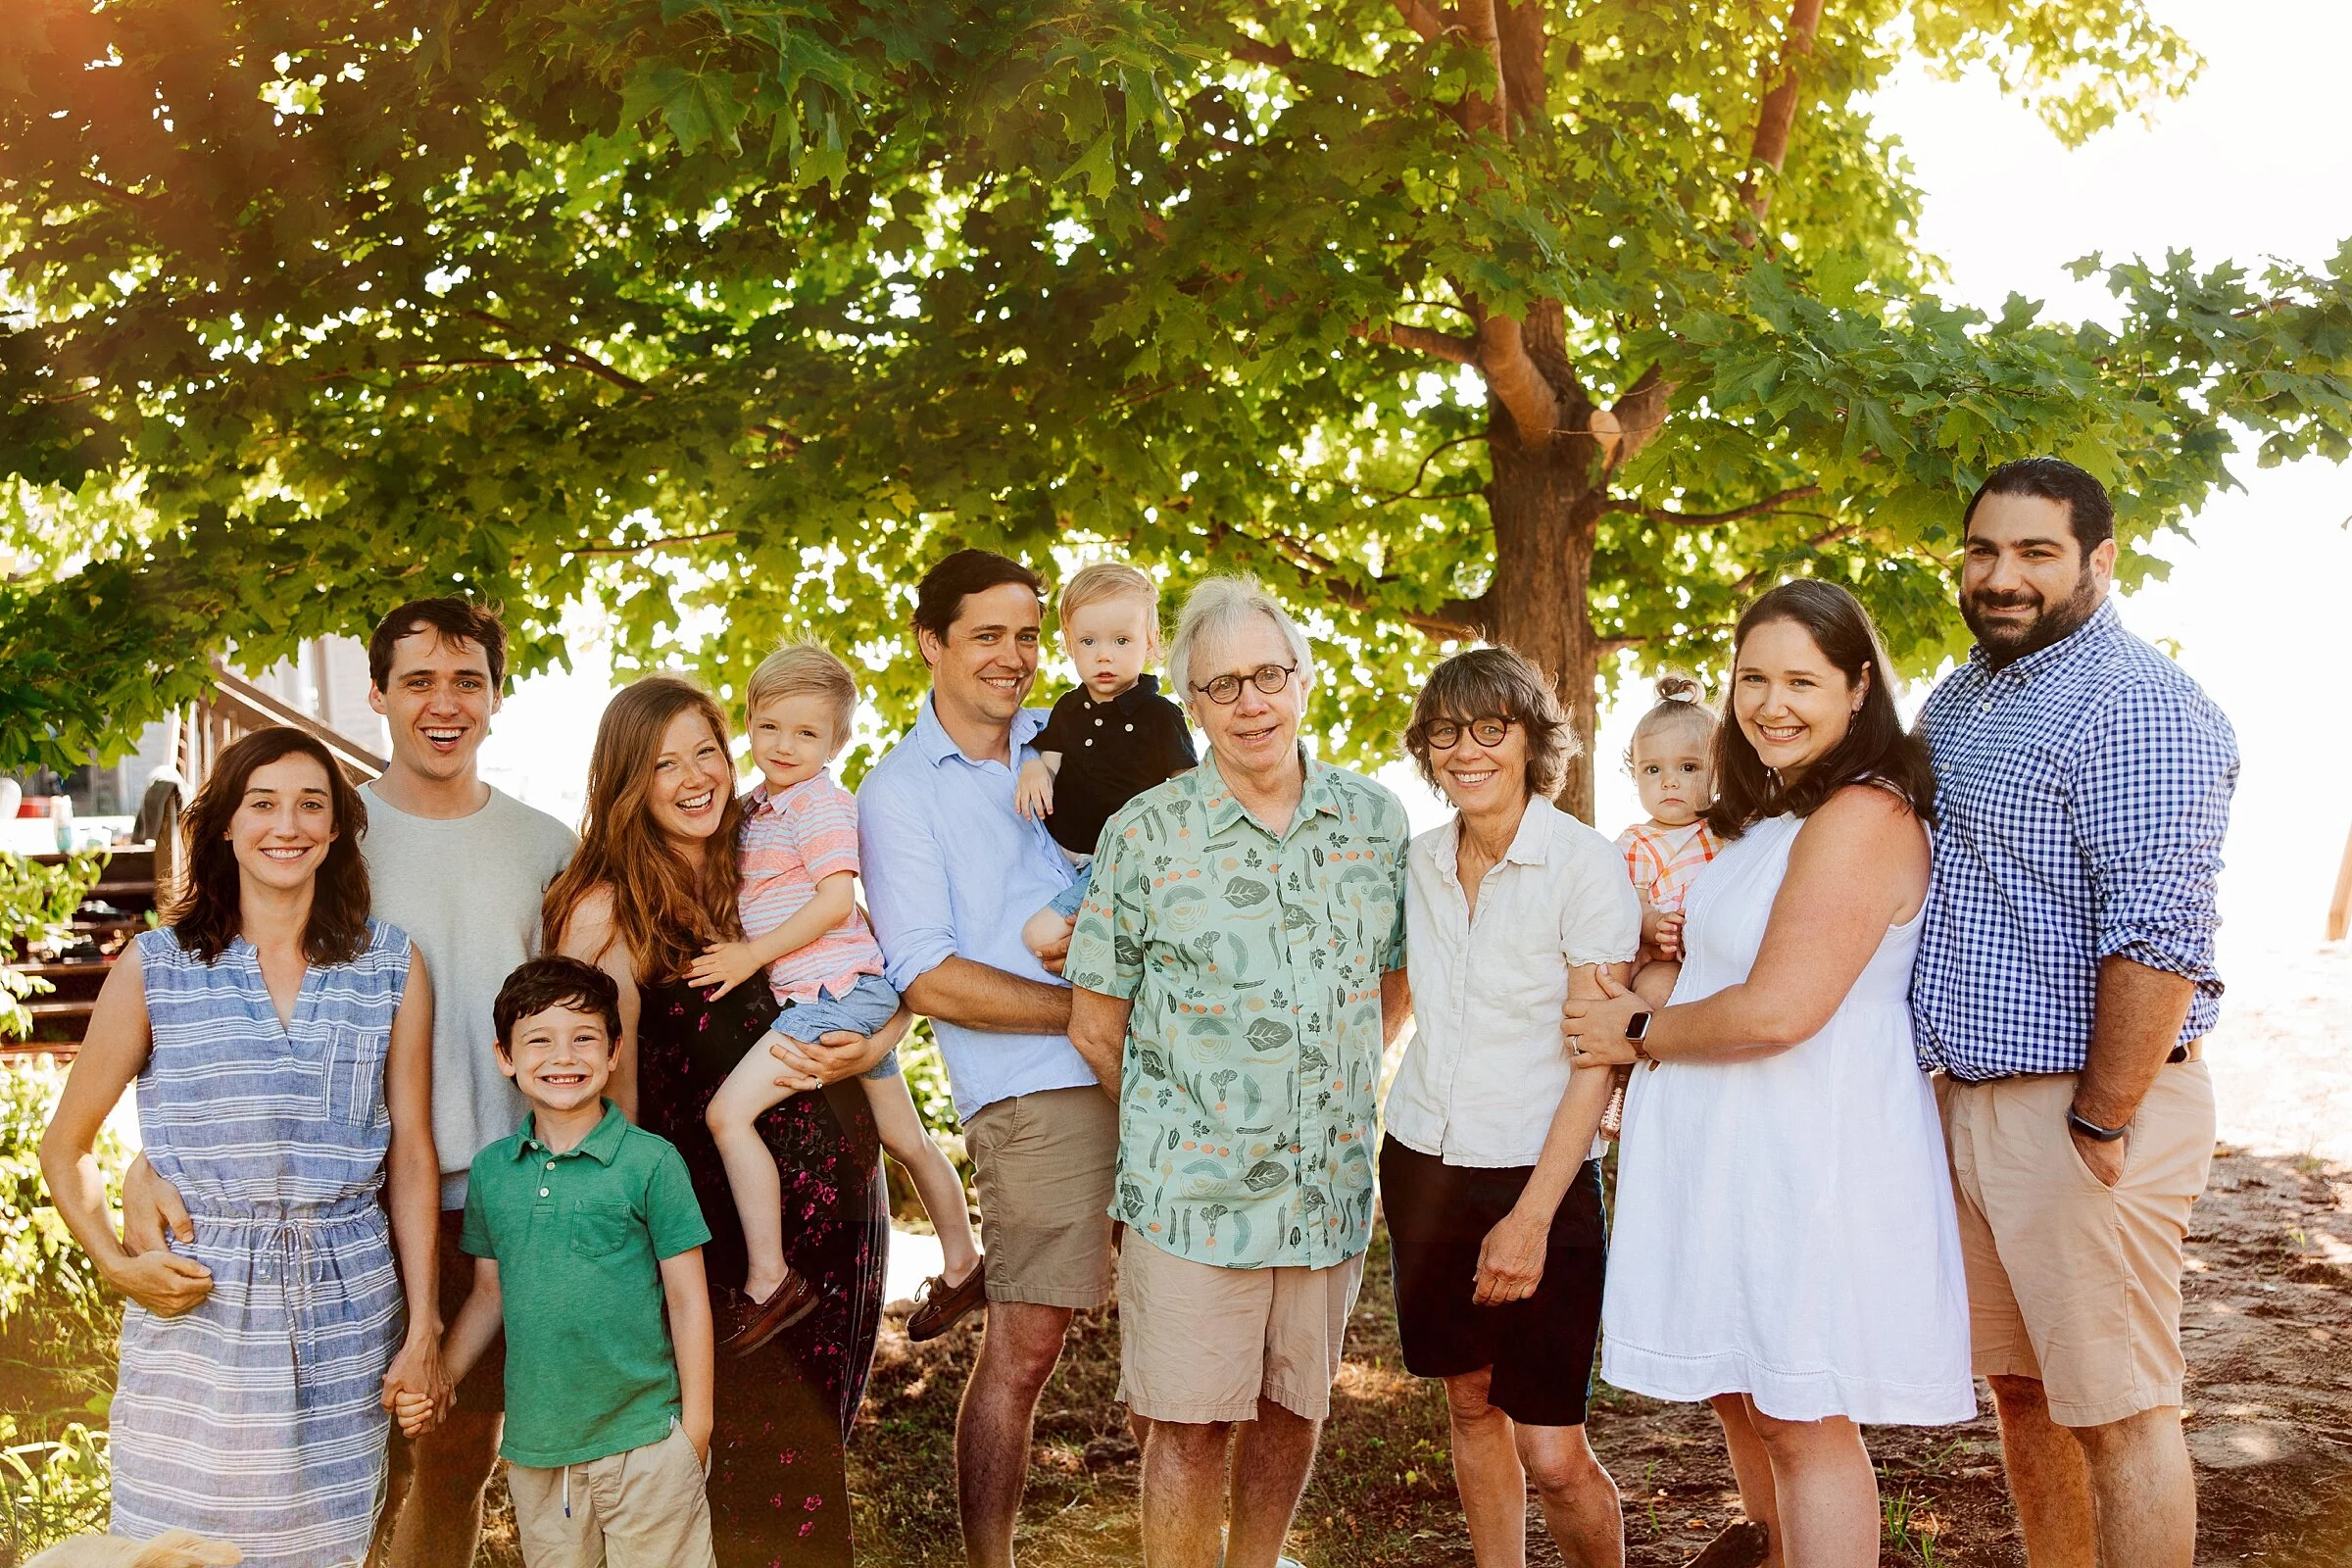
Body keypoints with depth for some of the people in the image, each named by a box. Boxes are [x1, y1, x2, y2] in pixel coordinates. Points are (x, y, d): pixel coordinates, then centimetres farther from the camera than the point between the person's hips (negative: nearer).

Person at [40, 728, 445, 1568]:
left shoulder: (391, 965, 4)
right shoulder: (157, 964, 0)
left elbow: (412, 1156, 6)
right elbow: (65, 1147, 7)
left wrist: (423, 1329, 3)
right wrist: (116, 1264, -7)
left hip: (348, 1310, 1)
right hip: (197, 1308, -1)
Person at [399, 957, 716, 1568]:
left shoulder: (651, 1163, -9)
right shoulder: (489, 1170, 4)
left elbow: (688, 1299, -5)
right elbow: (489, 1295, 15)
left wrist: (696, 1427, -4)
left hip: (643, 1439, -4)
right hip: (534, 1444, 4)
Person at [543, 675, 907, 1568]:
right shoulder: (608, 910, -6)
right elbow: (604, 1097, -8)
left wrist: (868, 1049, -9)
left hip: (838, 1185, 4)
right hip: (714, 1211, -4)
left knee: (815, 1437, 12)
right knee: (756, 1455, 0)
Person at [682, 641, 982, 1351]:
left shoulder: (822, 802, -11)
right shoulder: (755, 806, 15)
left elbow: (836, 901, -19)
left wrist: (752, 955, -16)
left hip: (835, 991, -10)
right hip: (857, 998, 10)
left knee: (728, 1111, -14)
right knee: (905, 1137, 18)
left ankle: (768, 1283, -13)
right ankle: (961, 1266, 31)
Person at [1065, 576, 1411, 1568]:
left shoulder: (1378, 820, 3)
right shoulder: (1145, 834, -6)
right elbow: (1096, 1025, -1)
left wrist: (1342, 1095, 9)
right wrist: (1178, 1125, 4)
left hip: (1333, 1183, 4)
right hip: (1191, 1187, -3)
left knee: (1296, 1408, 17)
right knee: (1190, 1424, 3)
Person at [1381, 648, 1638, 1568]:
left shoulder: (1585, 865, -12)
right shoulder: (1419, 862, 4)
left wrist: (1531, 1217, -17)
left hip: (1539, 1179, -5)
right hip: (1423, 1166, 5)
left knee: (1551, 1453, -4)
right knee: (1469, 1405, 13)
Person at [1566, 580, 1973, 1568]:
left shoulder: (1863, 818, -17)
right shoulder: (1769, 815, 15)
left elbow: (1777, 1011, -23)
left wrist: (1637, 1035, -8)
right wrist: (1654, 993, 8)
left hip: (1811, 1156, -10)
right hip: (1732, 1154, 10)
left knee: (1802, 1422, -1)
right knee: (1741, 1402, 17)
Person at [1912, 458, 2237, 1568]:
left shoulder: (2136, 708, -15)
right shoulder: (1960, 696, 14)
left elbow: (2158, 935, -22)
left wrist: (2100, 1124, -20)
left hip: (2082, 1108, -9)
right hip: (1968, 1101, 9)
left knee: (2117, 1410, 0)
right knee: (2022, 1389, 16)